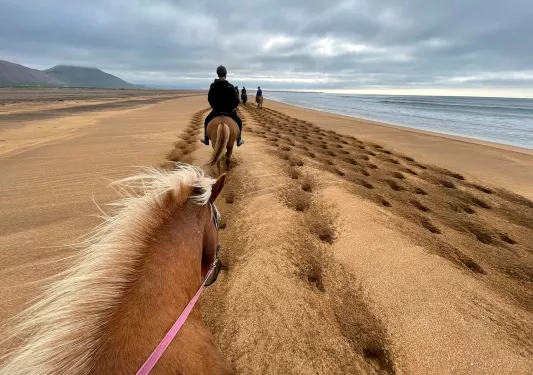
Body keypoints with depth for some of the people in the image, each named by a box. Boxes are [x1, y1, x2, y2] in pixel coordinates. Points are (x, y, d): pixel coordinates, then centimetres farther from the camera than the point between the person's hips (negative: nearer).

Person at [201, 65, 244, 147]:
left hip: (216, 110, 2)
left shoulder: (213, 86, -5)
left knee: (207, 121, 26)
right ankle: (239, 141, 21)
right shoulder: (230, 86, -12)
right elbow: (235, 100, -9)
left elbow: (209, 99, 1)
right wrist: (234, 107, 11)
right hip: (229, 110, -1)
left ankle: (206, 139, 28)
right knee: (239, 122, 21)